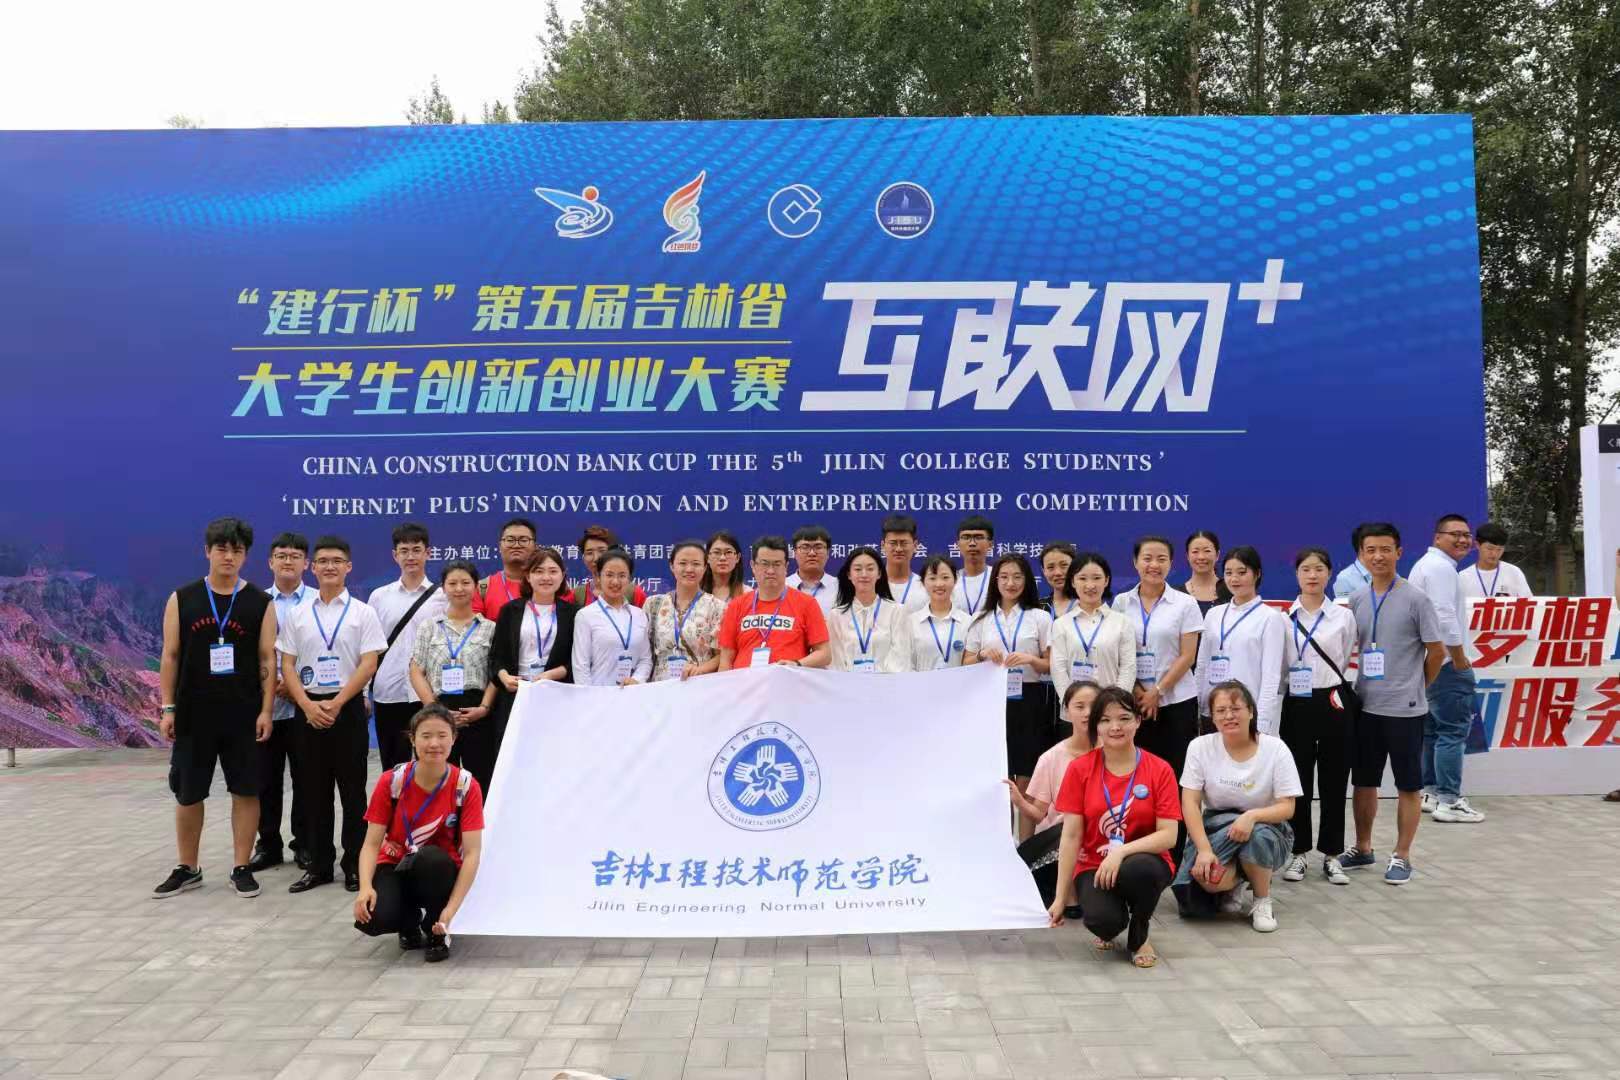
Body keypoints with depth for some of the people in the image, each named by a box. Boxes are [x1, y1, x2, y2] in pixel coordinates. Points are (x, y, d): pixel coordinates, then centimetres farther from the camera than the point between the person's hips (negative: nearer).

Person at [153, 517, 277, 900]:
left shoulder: (261, 603, 0)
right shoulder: (182, 599, 3)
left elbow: (267, 660, -1)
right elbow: (170, 656, 4)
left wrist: (266, 710, -7)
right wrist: (168, 707, -1)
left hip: (244, 715, -1)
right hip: (193, 713, 1)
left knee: (246, 791, 3)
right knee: (187, 793, 10)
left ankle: (241, 868, 14)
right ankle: (188, 868, 25)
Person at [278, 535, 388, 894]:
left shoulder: (362, 613, -1)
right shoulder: (297, 615, 7)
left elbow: (368, 664, -7)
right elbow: (287, 665, 5)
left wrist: (336, 704, -14)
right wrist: (308, 706, -9)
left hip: (348, 707, -3)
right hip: (308, 709, 3)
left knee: (352, 790, 3)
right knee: (314, 791, 8)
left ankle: (355, 865, 11)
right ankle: (319, 864, 18)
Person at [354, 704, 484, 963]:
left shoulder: (466, 786, -16)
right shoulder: (391, 781, -13)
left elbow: (472, 853, -19)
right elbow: (372, 844, -12)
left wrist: (451, 909, -29)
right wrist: (366, 887, -31)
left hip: (441, 871, -1)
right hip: (395, 867, 1)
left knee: (431, 857, -37)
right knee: (373, 919, -31)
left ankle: (437, 932, -8)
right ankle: (411, 920, 8)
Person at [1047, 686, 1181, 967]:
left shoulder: (1160, 770, -4)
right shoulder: (1080, 769, -3)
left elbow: (1168, 836, -10)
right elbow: (1071, 836, -4)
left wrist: (1122, 851, -26)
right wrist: (1060, 897, -7)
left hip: (1142, 863, 0)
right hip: (1094, 866, 0)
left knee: (1137, 869, -37)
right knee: (1101, 921, -32)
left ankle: (1139, 936, -3)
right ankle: (1111, 927, 10)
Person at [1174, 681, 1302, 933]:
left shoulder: (1275, 749, -9)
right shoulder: (1200, 747, -8)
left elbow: (1287, 808, -12)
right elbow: (1190, 802, -11)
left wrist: (1252, 816, -32)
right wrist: (1204, 849, -24)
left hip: (1268, 829, 0)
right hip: (1216, 831, 0)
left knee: (1256, 834, -37)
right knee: (1205, 876, -32)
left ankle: (1262, 901, -6)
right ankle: (1237, 884, 9)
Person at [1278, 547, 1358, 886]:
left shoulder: (1343, 616, 3)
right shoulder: (1284, 617, 2)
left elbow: (1349, 662, 9)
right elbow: (1277, 667, 6)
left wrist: (1336, 691, 7)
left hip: (1334, 703, 0)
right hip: (1297, 705, 0)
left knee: (1334, 781, 6)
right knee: (1298, 780, 5)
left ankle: (1332, 855, 17)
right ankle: (1298, 852, 16)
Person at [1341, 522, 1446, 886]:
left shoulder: (1415, 599, -8)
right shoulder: (1357, 599, 6)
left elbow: (1436, 651, -3)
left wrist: (1415, 686, 5)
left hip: (1404, 709, -5)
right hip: (1365, 706, 5)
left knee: (1407, 786, 5)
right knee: (1363, 781, 14)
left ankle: (1401, 856, 17)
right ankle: (1362, 849, 28)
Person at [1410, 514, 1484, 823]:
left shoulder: (1426, 564, 20)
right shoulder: (1441, 567, -13)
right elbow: (1444, 616, -22)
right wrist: (1460, 658, -15)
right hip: (1445, 663, -11)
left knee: (1431, 729, 15)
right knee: (1453, 731, -8)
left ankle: (1429, 793, 21)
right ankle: (1449, 801, -6)